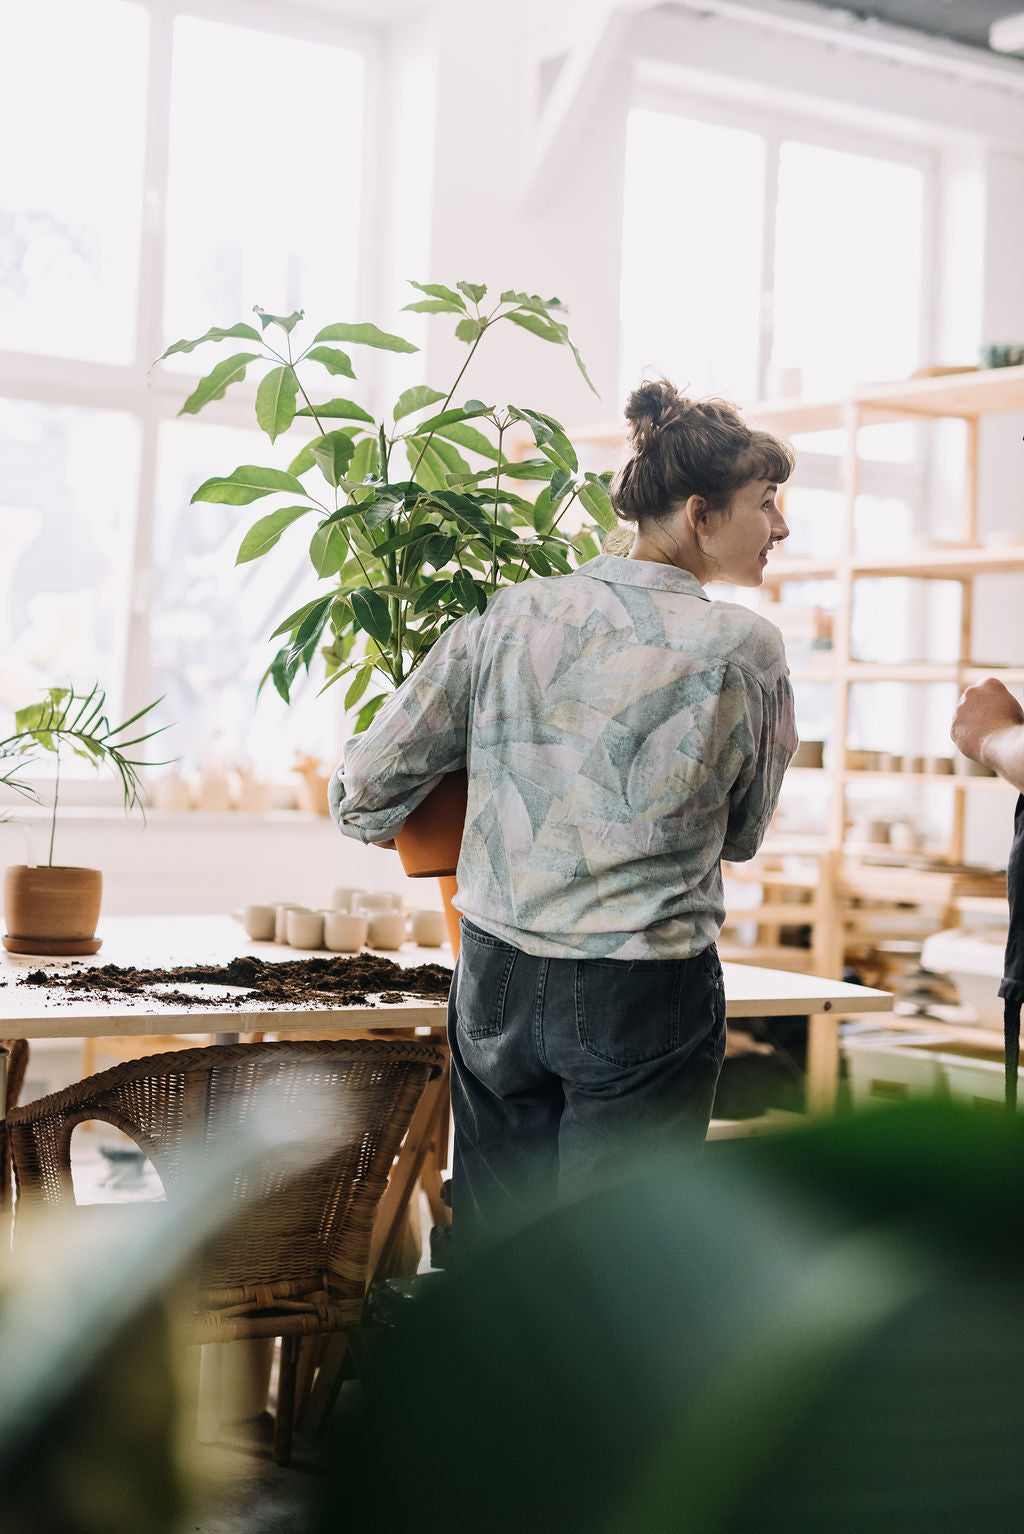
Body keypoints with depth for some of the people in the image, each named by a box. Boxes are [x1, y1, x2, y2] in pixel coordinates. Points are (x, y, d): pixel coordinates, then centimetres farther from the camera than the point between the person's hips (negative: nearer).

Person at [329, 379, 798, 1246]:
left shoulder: (513, 617, -2)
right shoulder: (744, 651, -9)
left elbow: (365, 788, 3)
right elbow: (742, 834, 5)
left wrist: (377, 823, 26)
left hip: (499, 980, 4)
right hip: (643, 1007, -3)